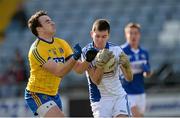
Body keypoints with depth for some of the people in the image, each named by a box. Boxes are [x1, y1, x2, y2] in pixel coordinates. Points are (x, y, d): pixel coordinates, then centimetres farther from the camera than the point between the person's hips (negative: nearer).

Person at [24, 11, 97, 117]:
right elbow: (58, 72, -27)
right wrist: (74, 58, -39)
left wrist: (88, 60, -20)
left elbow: (78, 68, 0)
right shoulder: (37, 49, -19)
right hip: (37, 95, -8)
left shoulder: (61, 43, 4)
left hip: (53, 94, 8)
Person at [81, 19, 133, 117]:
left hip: (119, 95, 2)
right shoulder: (86, 52, -11)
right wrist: (101, 63, -34)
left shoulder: (116, 50, -5)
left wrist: (126, 66, -27)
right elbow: (95, 80, -17)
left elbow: (129, 78, -5)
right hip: (100, 99, -2)